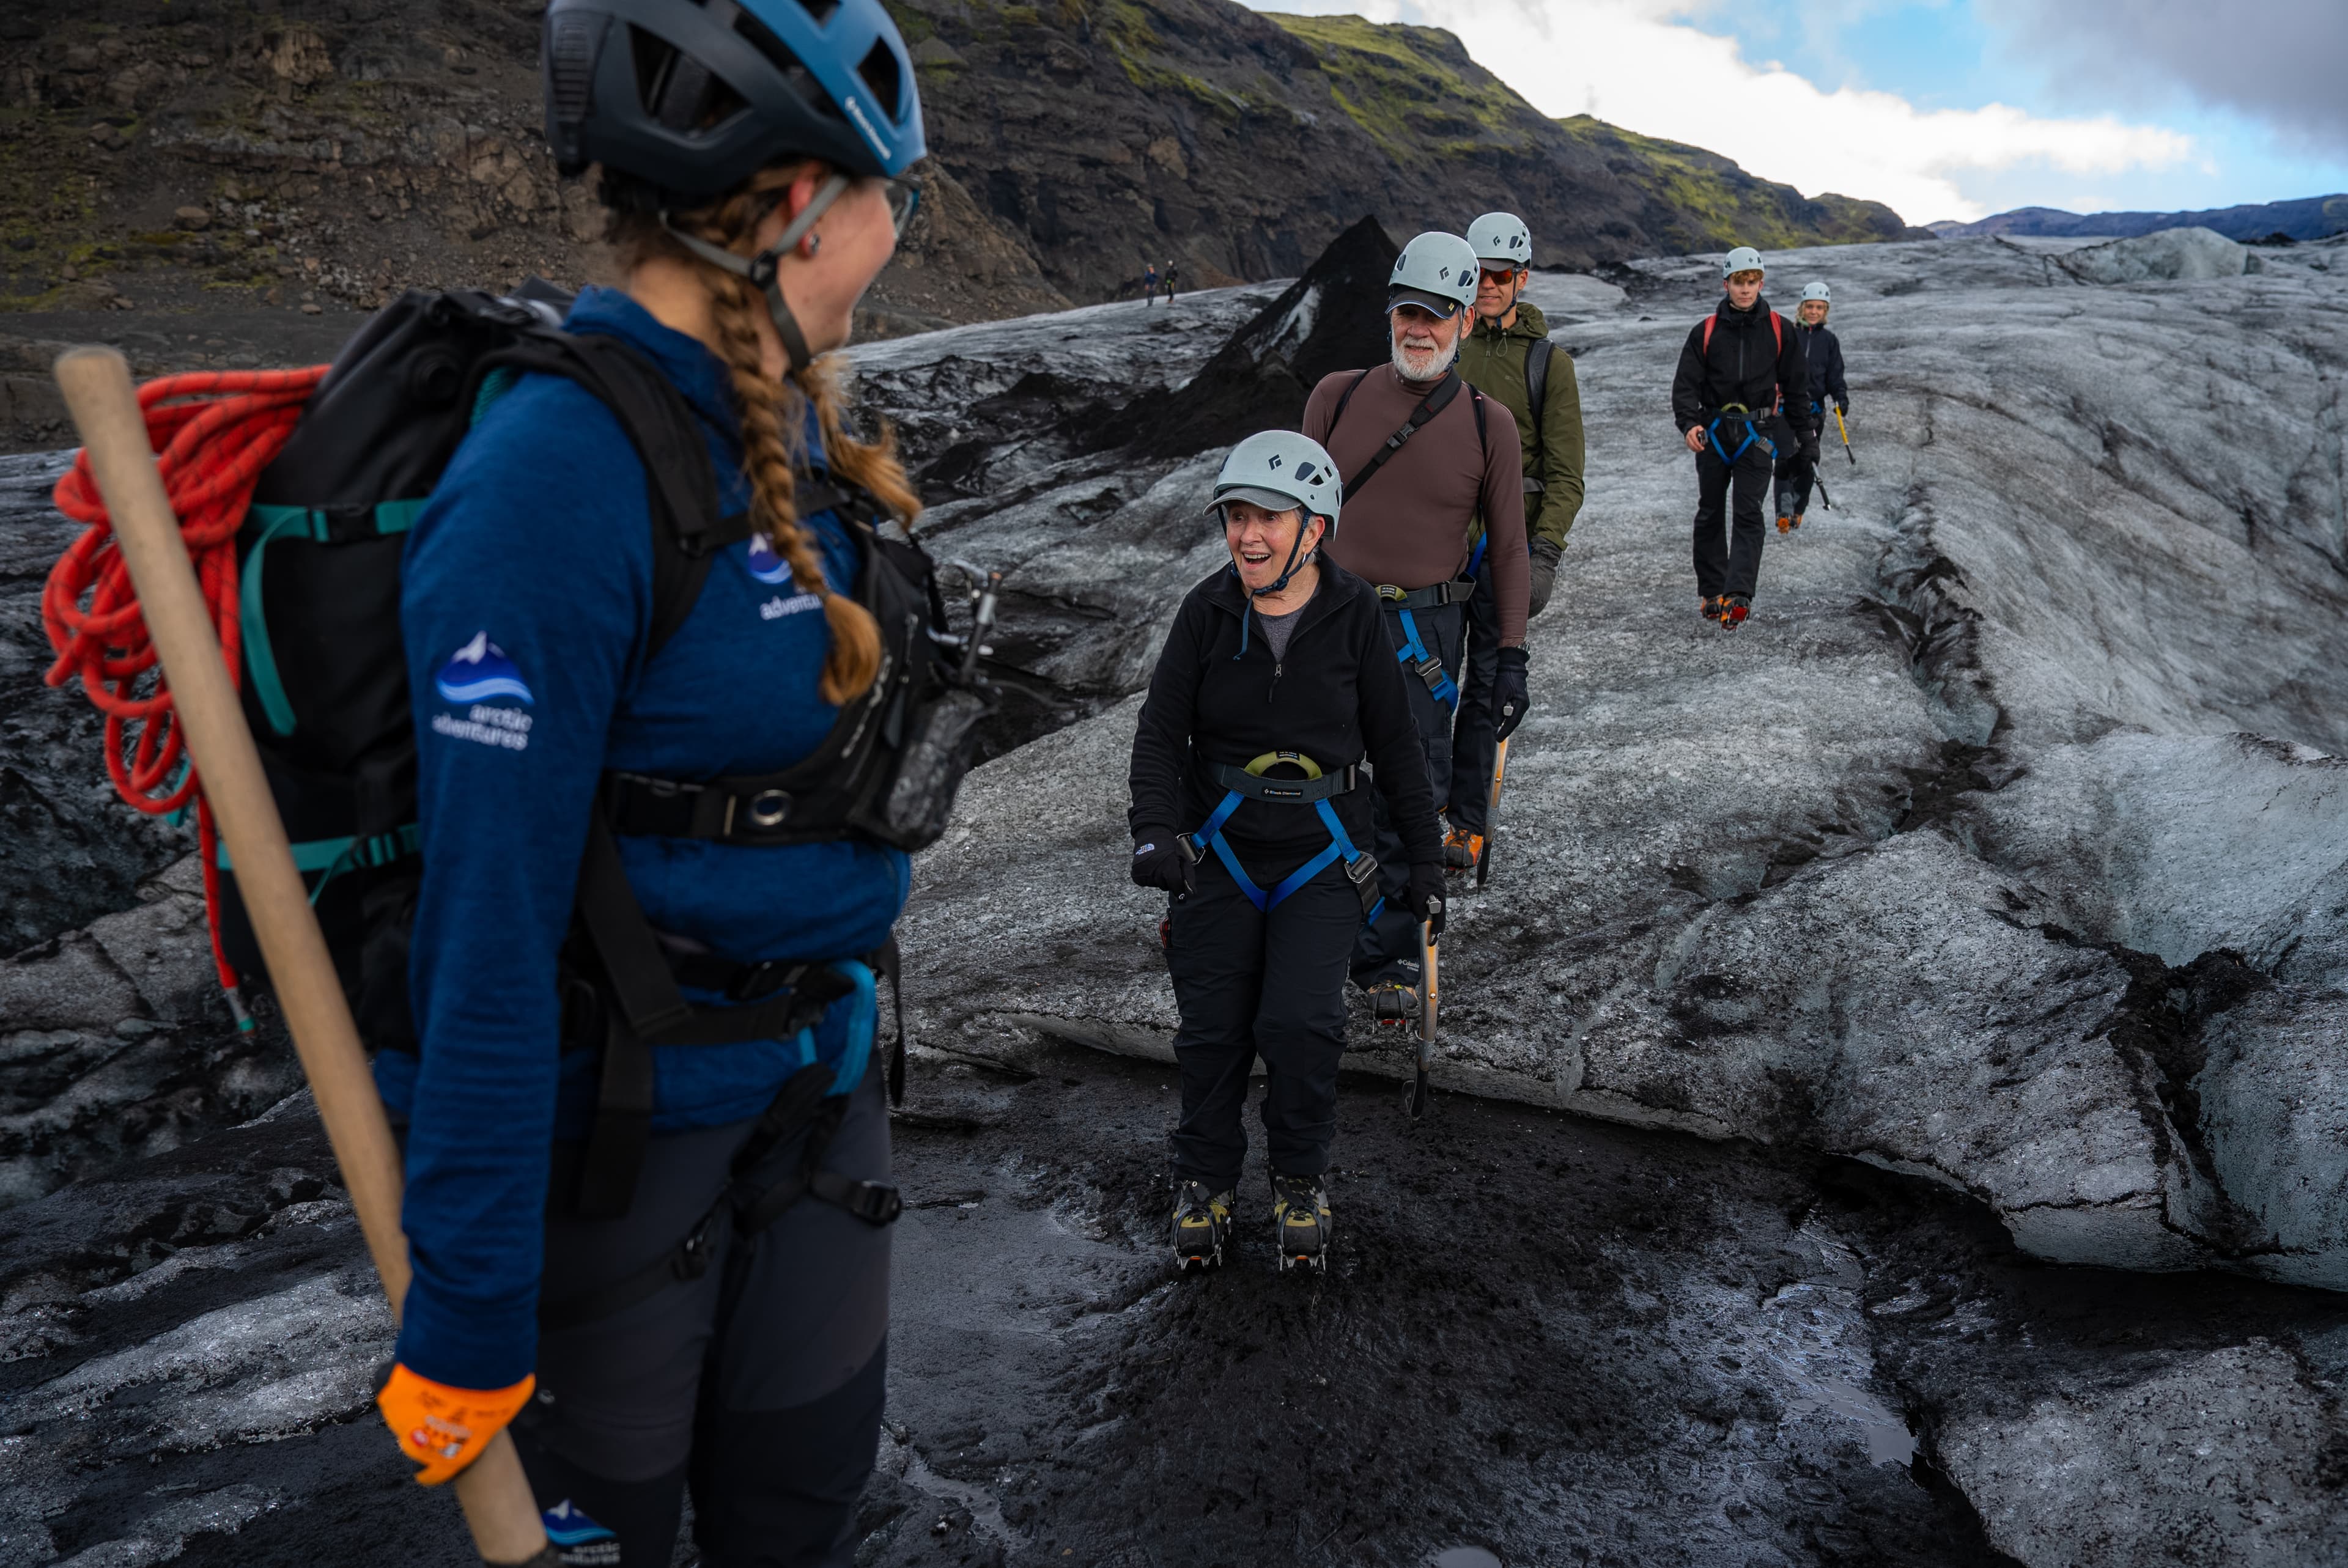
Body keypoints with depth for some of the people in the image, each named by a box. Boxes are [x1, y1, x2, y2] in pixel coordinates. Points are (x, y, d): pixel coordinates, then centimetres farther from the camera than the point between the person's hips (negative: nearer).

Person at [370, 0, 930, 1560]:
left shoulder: (787, 437, 3)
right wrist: (467, 1311, -18)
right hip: (613, 1117, -7)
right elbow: (490, 920, -24)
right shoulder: (557, 475, -24)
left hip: (810, 1068, 8)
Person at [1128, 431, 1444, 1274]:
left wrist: (1425, 859, 6)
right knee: (1213, 1030, -3)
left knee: (1300, 1027, -14)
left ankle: (1301, 1179, 13)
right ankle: (1205, 1176, 22)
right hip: (1222, 851, 1)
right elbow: (1160, 731, -3)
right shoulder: (1207, 612, -3)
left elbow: (1395, 744, 3)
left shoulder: (1354, 615, -4)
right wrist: (1156, 829, -19)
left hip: (1322, 856, -1)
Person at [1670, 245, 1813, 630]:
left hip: (1757, 435, -1)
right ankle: (1711, 592, 17)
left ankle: (1738, 595, -20)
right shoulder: (1706, 331, 2)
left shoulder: (1778, 330, 4)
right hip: (1713, 433, 1)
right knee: (1710, 515, 7)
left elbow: (1796, 387, 10)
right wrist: (1689, 423, -20)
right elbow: (1686, 383, -2)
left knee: (1748, 516, -11)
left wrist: (1806, 437, 10)